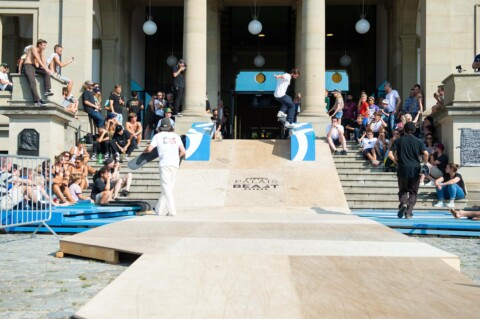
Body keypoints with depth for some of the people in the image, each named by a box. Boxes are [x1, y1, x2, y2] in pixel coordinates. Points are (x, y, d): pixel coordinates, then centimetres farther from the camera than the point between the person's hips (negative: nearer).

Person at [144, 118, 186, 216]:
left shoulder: (158, 136, 8)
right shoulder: (176, 136, 16)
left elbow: (149, 149, 2)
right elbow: (183, 151, 11)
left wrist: (144, 151, 24)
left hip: (165, 163, -3)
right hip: (175, 164, 4)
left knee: (166, 188, -4)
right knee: (169, 187, 12)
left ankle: (172, 211, -14)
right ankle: (159, 209, 19)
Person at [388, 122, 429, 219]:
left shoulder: (398, 141, 4)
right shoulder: (418, 141, 4)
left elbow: (390, 154, -4)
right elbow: (426, 154, -10)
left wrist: (397, 162, 9)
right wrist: (425, 163, 7)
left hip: (402, 169, 0)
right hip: (415, 169, 0)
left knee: (403, 190, 14)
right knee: (413, 193, 9)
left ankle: (403, 203, -15)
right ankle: (409, 213, -1)